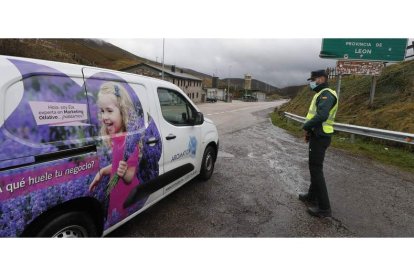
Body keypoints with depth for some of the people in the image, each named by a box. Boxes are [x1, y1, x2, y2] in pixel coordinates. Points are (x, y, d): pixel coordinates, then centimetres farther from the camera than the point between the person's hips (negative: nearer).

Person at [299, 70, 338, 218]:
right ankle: (312, 196, 35)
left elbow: (321, 116, -30)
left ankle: (324, 208, 1)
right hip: (317, 136, 11)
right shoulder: (321, 94, 18)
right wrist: (309, 131, 5)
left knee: (316, 170, -7)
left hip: (320, 138, -11)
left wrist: (306, 126, -15)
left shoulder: (326, 94, -16)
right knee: (314, 167, 19)